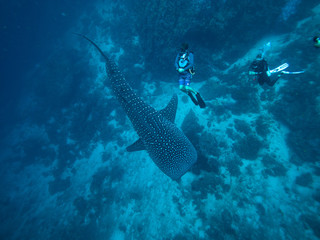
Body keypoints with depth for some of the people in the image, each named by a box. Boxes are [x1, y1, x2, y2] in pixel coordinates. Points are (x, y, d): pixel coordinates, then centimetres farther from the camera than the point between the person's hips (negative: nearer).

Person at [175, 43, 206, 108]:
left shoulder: (190, 54, -8)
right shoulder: (179, 54, 5)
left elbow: (191, 64, -15)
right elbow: (175, 62, 1)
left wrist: (183, 69, -22)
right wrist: (178, 68, -18)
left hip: (187, 73, -4)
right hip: (181, 74, 5)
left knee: (187, 88, -15)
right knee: (181, 88, -6)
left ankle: (196, 94, 13)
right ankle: (190, 94, 23)